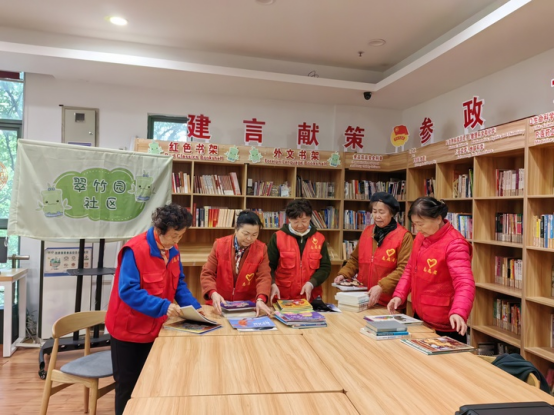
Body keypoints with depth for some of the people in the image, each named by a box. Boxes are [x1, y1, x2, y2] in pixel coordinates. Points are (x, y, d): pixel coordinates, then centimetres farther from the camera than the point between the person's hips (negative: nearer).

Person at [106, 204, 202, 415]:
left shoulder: (172, 250, -2)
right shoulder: (134, 250, -25)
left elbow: (179, 283, 4)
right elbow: (127, 291, -29)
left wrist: (193, 306, -12)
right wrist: (163, 306, -36)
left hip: (154, 329, 6)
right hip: (129, 329, -6)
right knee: (128, 385, 11)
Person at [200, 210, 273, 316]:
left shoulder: (261, 249, -3)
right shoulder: (220, 245, -3)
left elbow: (264, 277, -8)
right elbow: (207, 274, -3)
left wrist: (260, 299, -27)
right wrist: (213, 294, -22)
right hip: (221, 305, 0)